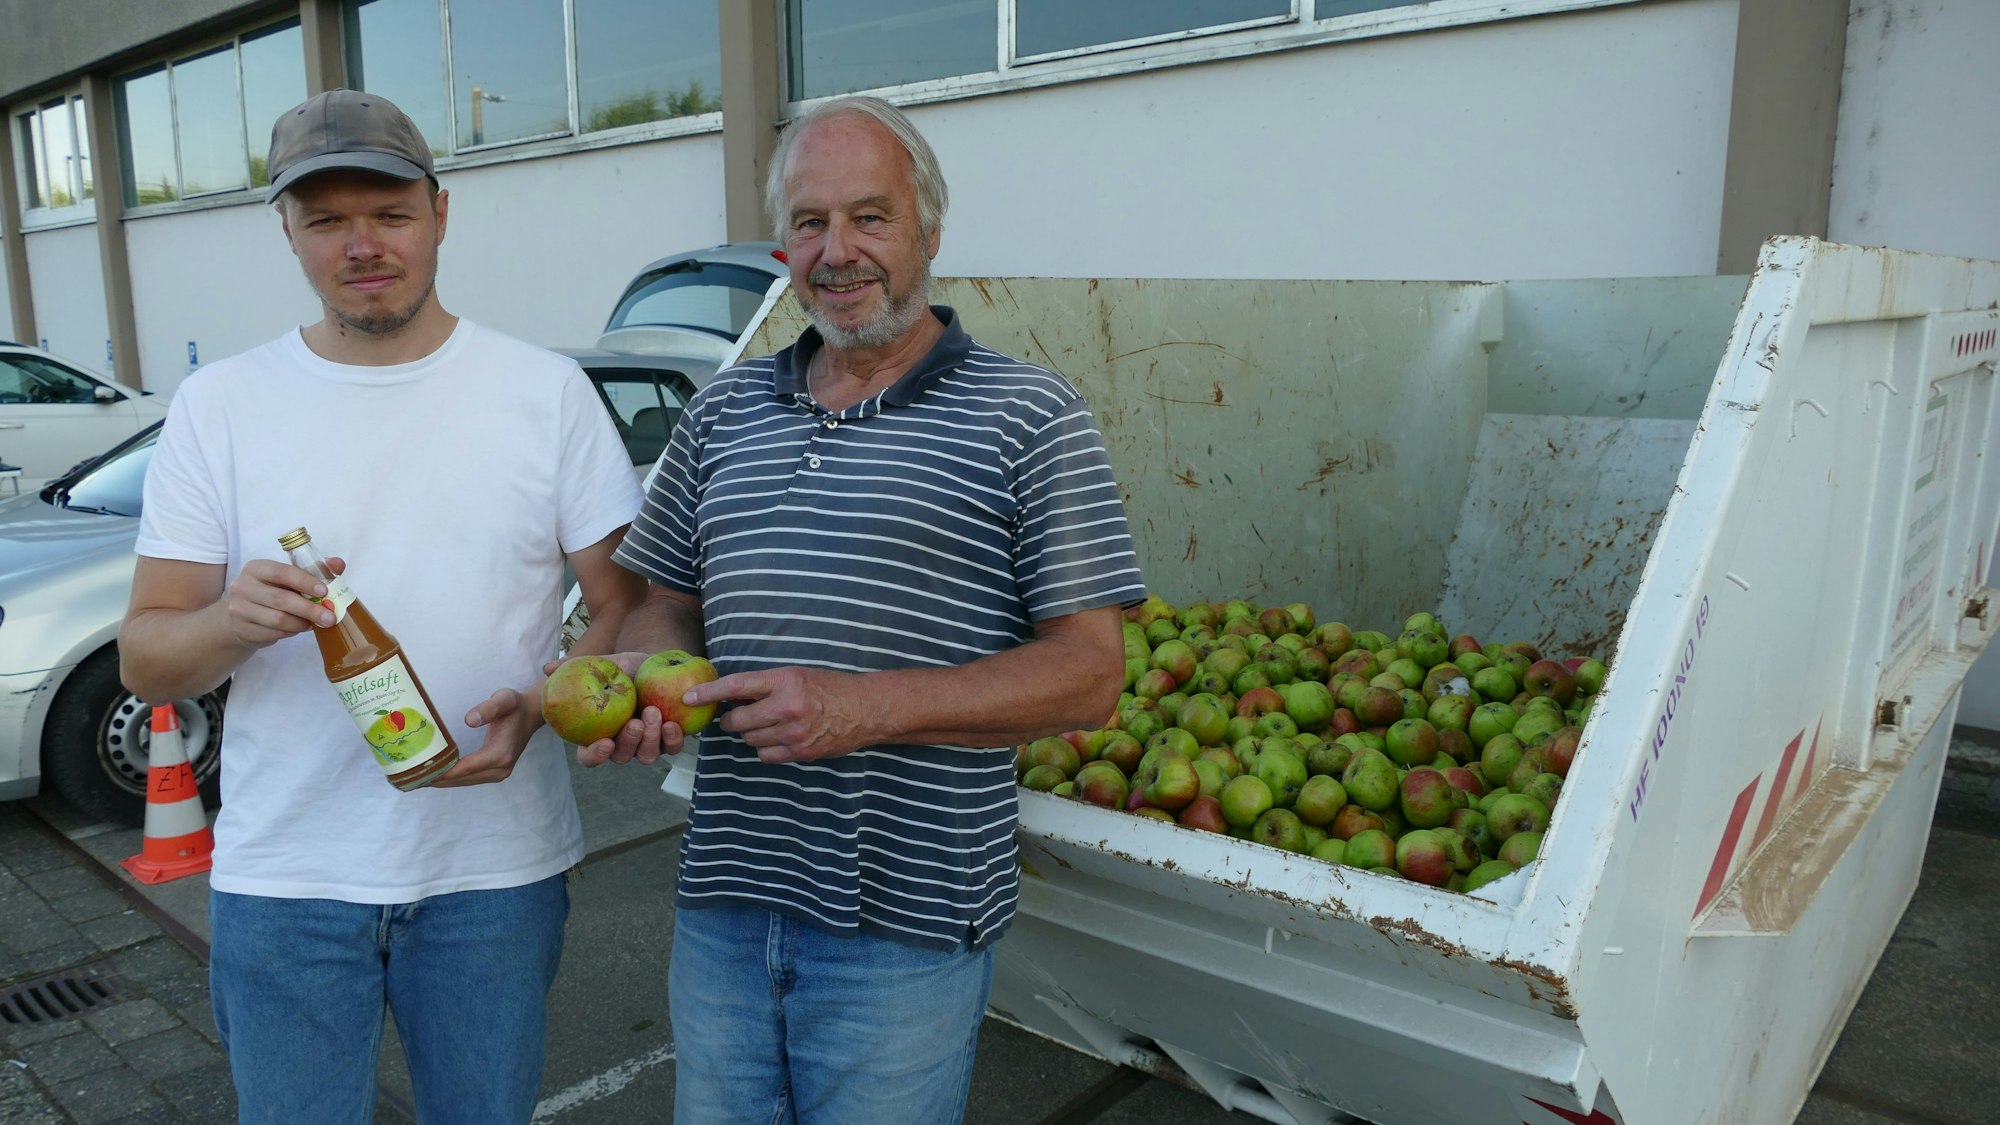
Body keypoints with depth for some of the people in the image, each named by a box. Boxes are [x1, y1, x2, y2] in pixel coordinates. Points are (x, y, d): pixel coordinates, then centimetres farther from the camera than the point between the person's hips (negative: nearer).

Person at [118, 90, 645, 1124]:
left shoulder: (547, 391, -3)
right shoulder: (218, 405, 1)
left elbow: (628, 606, -2)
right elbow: (143, 663, 1)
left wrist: (537, 706, -21)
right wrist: (230, 622, -21)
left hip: (495, 869, 0)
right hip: (282, 877, 1)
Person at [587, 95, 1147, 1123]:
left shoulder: (1026, 417, -7)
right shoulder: (722, 413, 10)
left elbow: (1090, 674, -11)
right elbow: (671, 602, 17)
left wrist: (863, 707, -21)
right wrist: (636, 675, -8)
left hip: (904, 929, -4)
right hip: (723, 910, 5)